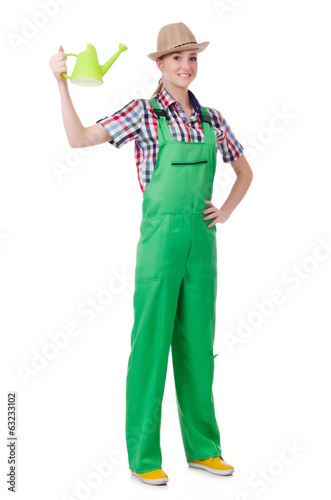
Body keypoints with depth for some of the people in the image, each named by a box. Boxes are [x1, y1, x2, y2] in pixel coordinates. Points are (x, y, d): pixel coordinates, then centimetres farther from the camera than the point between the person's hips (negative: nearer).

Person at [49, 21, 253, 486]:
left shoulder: (211, 118, 11)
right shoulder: (144, 112, -2)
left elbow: (245, 172, 23)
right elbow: (79, 137, -9)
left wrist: (226, 211, 8)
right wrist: (61, 82, -16)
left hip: (202, 239, 5)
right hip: (160, 237, -5)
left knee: (197, 343, 11)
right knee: (151, 343, -1)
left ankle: (202, 447, 23)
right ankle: (143, 456, 11)